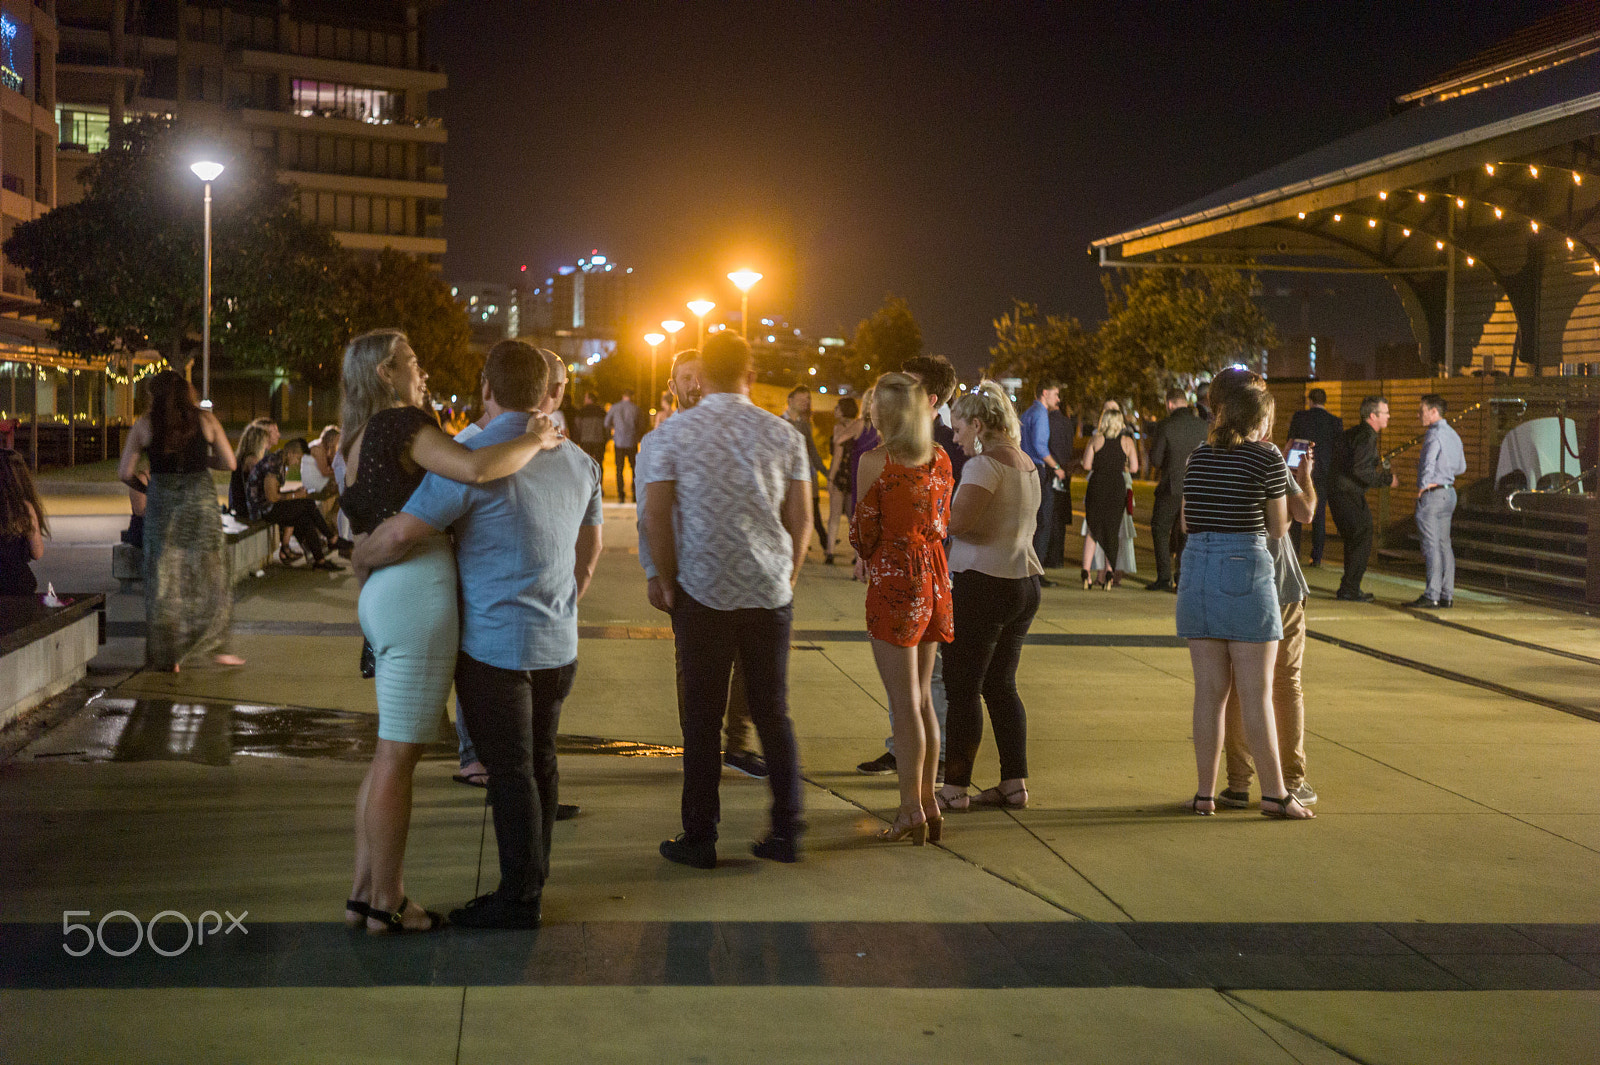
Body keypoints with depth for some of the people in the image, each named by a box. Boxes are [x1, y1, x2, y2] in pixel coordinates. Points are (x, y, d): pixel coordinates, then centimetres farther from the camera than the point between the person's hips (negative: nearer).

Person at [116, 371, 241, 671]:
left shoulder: (145, 424, 2)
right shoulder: (206, 420, 3)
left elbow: (124, 473, 1)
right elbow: (229, 463, 5)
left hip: (162, 500, 0)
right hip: (200, 499, 0)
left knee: (163, 578, 7)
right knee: (209, 575, 11)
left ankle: (168, 657, 9)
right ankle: (212, 645, 8)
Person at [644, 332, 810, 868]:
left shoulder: (672, 432, -2)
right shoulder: (783, 434, 4)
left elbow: (656, 516, -3)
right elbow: (801, 518, 6)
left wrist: (667, 583, 7)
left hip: (703, 590, -2)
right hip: (770, 592, 2)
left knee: (703, 717, 4)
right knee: (773, 712, 11)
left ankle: (699, 839, 9)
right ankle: (786, 832, 13)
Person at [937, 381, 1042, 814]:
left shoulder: (986, 462, -13)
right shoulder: (1027, 464, 15)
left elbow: (958, 520, -24)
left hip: (984, 583, -9)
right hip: (1025, 581, 9)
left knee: (963, 688, -3)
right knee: (1001, 685, 14)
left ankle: (955, 788, 0)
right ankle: (1015, 783, 14)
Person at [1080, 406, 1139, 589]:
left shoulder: (1096, 439, 0)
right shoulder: (1127, 441, 2)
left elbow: (1086, 464, -4)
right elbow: (1134, 467, -1)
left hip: (1097, 486, 0)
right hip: (1118, 488, 0)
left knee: (1093, 529, 10)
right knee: (1112, 530, 11)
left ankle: (1086, 568, -4)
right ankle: (1108, 570, 0)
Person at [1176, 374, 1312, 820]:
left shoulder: (1199, 456, 11)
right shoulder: (1267, 457, -4)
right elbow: (1278, 526, 5)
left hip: (1197, 566, 5)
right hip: (1246, 569, -5)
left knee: (1209, 691, 8)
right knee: (1256, 693, -1)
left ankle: (1205, 793, 8)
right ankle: (1274, 794, 3)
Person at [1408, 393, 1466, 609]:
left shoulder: (1434, 435, -15)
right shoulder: (1453, 435, 13)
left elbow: (1428, 465, -23)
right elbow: (1461, 468, 22)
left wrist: (1422, 489, -12)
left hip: (1432, 493, -9)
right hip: (1448, 492, 9)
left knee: (1431, 546, -8)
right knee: (1444, 544, 11)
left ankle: (1431, 596, -8)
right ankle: (1447, 595, 12)